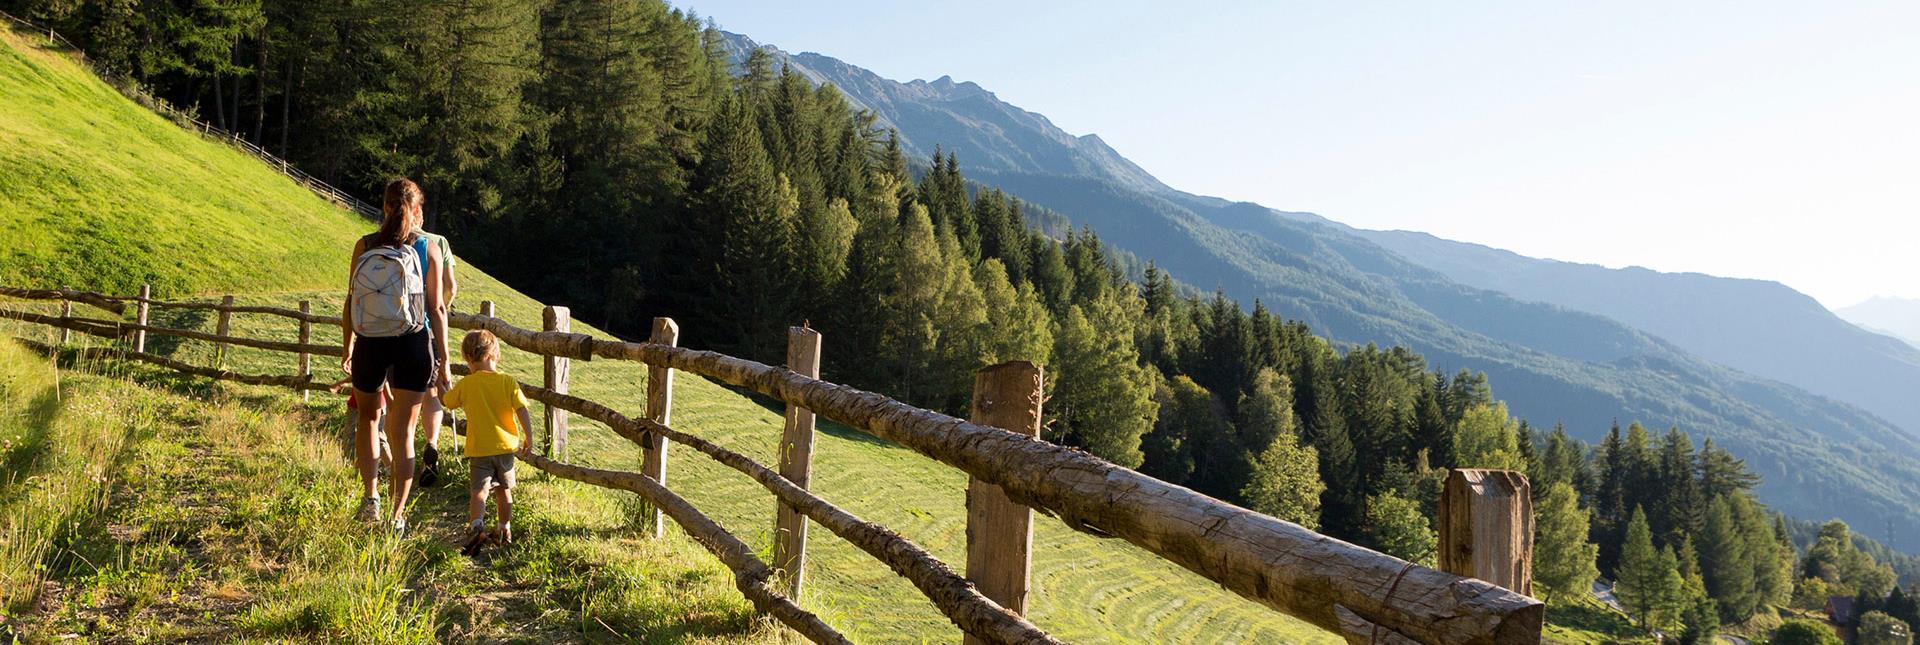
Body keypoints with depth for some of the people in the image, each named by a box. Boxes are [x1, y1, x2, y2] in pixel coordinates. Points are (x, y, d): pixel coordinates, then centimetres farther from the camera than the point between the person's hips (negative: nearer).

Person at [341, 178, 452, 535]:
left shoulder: (364, 247, 0)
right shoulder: (428, 249, -3)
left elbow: (350, 301, 3)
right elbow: (437, 308, -3)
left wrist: (346, 348, 16)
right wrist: (443, 360, 2)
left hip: (369, 345, 1)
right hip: (412, 345, -1)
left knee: (368, 418, 24)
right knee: (403, 431, 6)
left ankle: (370, 497, 13)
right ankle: (398, 515, 3)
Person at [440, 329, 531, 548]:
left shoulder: (466, 384, -5)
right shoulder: (507, 382, -3)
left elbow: (447, 401, 13)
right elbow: (523, 411, -7)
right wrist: (527, 439, 3)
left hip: (480, 449, -3)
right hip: (506, 446, 3)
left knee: (478, 491, -7)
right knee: (504, 489, 18)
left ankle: (476, 524, -31)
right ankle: (505, 530, 26)